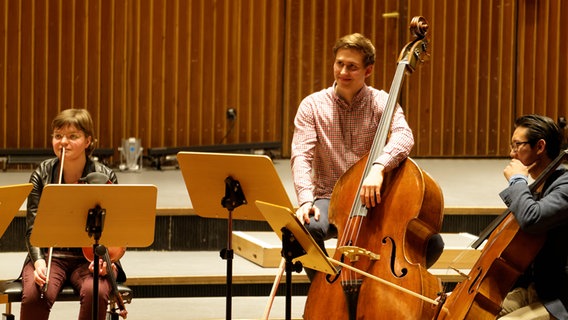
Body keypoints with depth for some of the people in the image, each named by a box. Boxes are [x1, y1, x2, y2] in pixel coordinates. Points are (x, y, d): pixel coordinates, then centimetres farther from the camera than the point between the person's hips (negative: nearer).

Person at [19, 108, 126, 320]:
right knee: (34, 295, -31)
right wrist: (38, 261, -23)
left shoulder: (105, 178, -4)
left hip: (90, 256, -1)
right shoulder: (41, 176, -2)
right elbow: (33, 229, -4)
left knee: (95, 293, -34)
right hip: (50, 255, 1)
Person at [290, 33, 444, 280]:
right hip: (330, 198, -1)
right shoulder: (313, 105, 1)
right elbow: (301, 156, -10)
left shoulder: (381, 102, -2)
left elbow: (403, 136, -22)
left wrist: (378, 166, -43)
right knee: (307, 228, -37)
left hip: (372, 201, 1)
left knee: (432, 243, -21)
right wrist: (306, 199, -29)